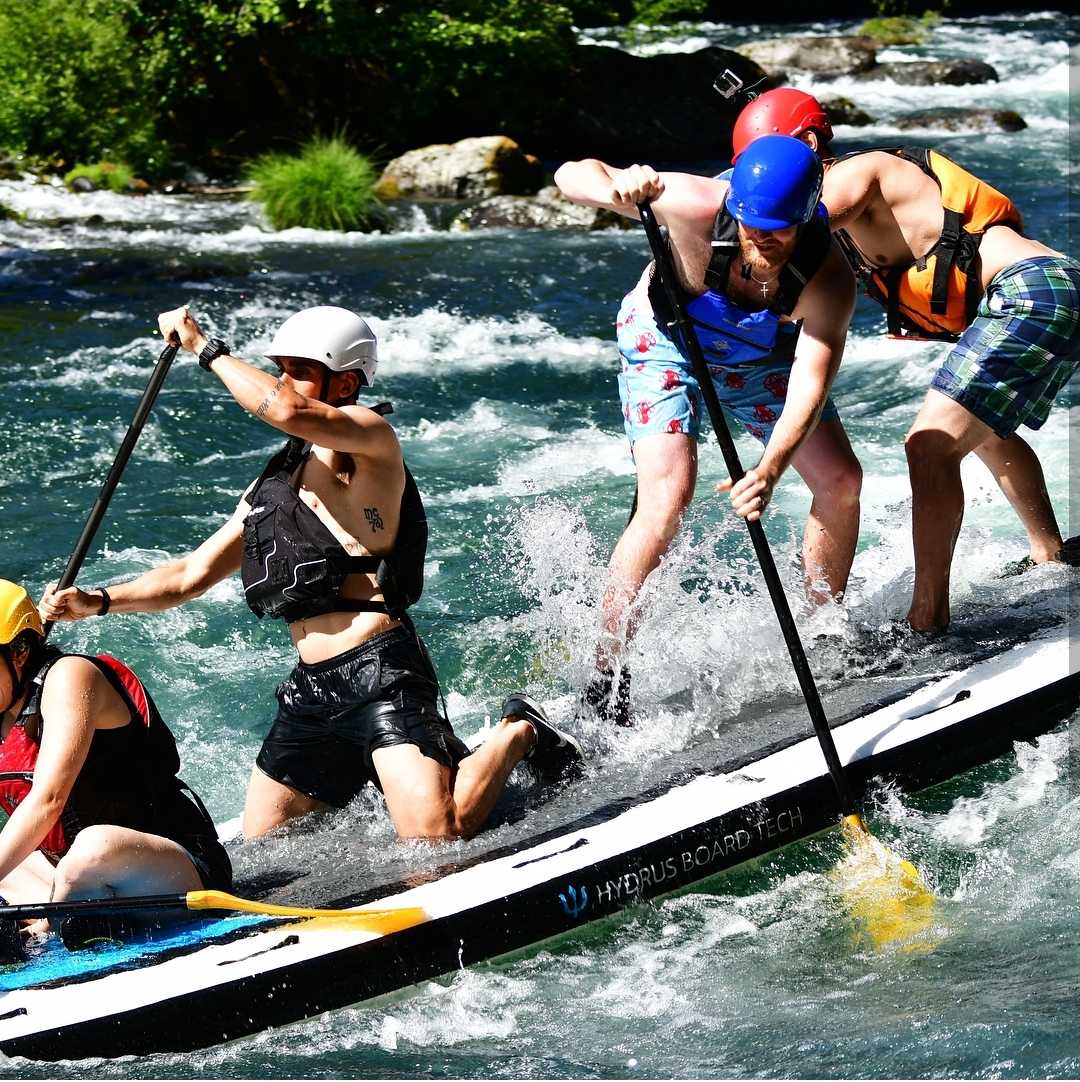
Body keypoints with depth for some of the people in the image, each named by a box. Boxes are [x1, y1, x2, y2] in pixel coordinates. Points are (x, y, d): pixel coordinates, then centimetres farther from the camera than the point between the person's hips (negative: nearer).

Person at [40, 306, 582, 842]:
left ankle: (518, 735, 10)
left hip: (380, 675, -9)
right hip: (310, 692, 9)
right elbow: (191, 574, 22)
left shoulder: (370, 440, -4)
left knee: (437, 838, -21)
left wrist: (206, 348, -14)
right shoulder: (272, 486, 20)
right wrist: (96, 602, 8)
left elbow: (290, 412, -25)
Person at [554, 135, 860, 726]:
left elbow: (810, 384, -40)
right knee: (668, 494, -22)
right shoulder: (697, 207, -38)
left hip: (762, 356, 3)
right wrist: (615, 189, -59)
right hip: (669, 346, -3)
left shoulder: (829, 277, -32)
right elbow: (572, 174, -35)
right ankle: (606, 676, -15)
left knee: (841, 481, -1)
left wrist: (769, 470, -56)